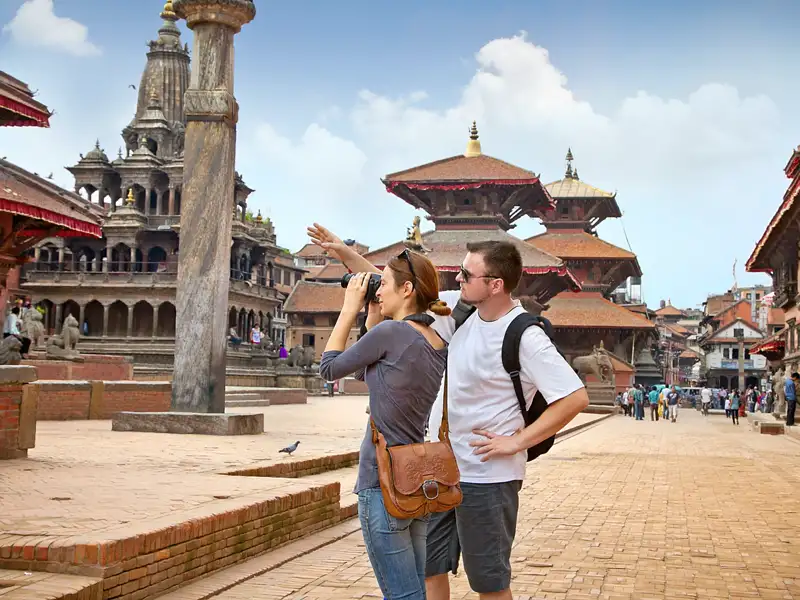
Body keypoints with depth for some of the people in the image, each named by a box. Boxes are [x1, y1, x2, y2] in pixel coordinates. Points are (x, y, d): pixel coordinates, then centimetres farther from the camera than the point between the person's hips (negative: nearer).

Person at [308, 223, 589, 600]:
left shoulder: (524, 336, -19)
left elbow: (576, 397, -22)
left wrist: (516, 442, -19)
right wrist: (344, 253, 5)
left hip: (487, 477, -7)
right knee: (427, 568, 15)